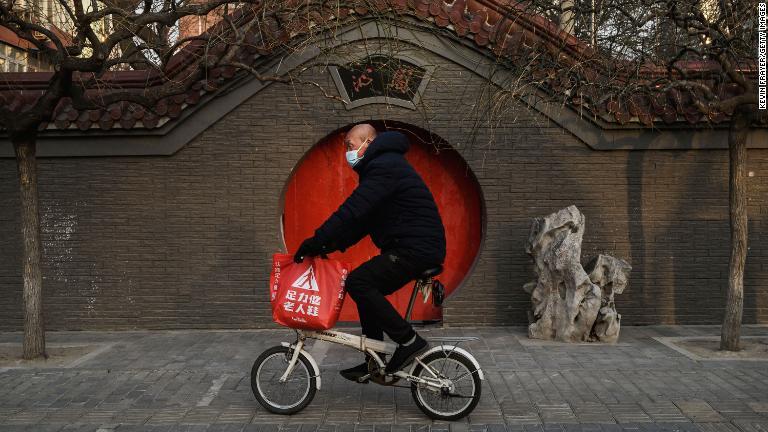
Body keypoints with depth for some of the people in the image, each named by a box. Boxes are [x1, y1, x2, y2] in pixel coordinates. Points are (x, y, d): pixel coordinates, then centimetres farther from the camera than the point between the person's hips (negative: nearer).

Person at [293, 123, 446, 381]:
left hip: (417, 247, -11)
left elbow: (353, 211, -24)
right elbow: (363, 219, 19)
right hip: (414, 246, 11)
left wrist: (316, 242, -21)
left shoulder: (385, 166, -13)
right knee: (368, 288, 13)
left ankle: (409, 341, -12)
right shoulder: (383, 165, 21)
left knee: (358, 282, -17)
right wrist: (330, 246, 9)